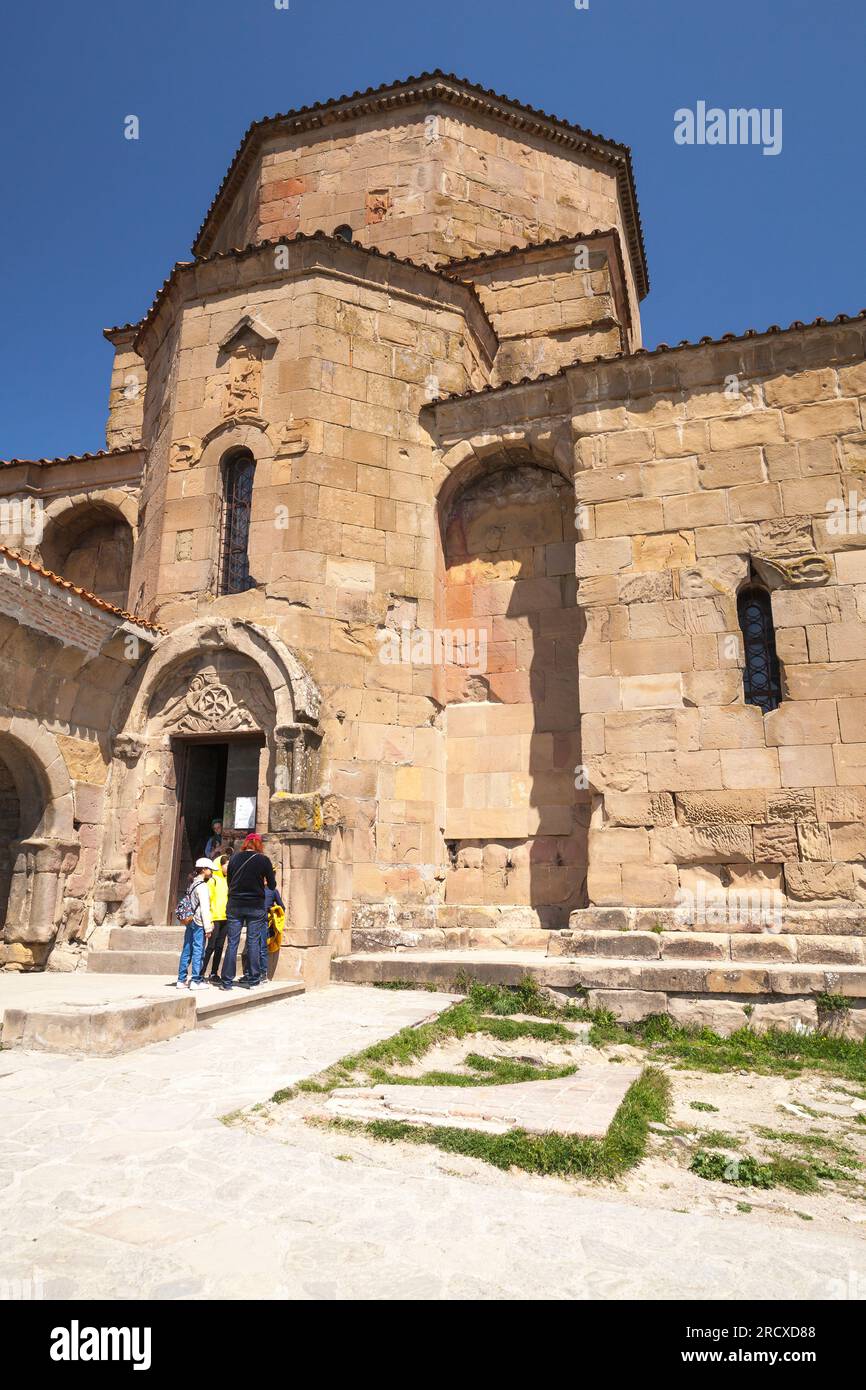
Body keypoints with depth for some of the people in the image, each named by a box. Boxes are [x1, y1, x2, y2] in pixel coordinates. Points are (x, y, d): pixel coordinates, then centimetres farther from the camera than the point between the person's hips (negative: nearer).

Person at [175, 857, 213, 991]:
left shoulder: (192, 884, 14)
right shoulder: (202, 886, -12)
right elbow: (205, 909, -15)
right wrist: (208, 927, -13)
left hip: (190, 922, 8)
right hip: (199, 924, -8)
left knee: (187, 951, 11)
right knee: (198, 951, -3)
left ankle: (181, 980, 15)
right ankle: (196, 981, -1)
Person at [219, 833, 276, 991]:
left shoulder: (234, 858, 3)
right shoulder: (263, 860, -5)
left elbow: (229, 882, 11)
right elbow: (272, 885, 0)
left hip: (235, 905, 2)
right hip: (256, 906, -2)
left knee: (232, 943, 5)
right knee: (253, 942, 6)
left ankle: (227, 981, 5)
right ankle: (253, 979, 10)